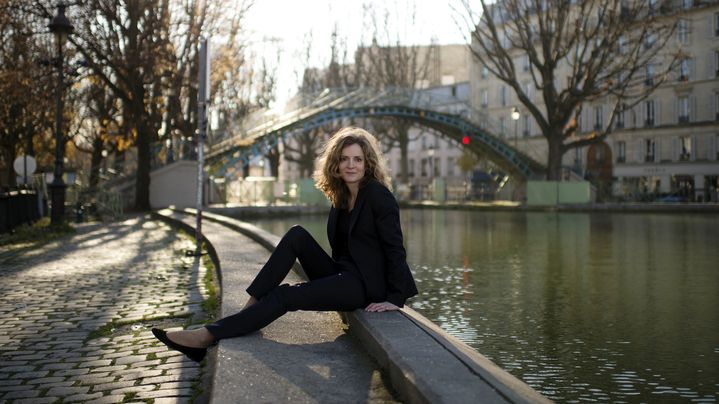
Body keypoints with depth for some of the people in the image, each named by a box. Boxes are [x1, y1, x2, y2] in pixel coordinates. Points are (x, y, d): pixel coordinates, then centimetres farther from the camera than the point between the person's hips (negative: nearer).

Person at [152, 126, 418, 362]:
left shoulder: (378, 195, -11)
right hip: (341, 275, 7)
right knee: (297, 235, -10)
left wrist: (395, 298, -16)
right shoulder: (341, 197, 12)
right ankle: (250, 306, -14)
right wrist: (333, 274, 8)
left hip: (365, 284, -7)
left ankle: (208, 336, -18)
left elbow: (395, 247, -13)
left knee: (286, 295, -19)